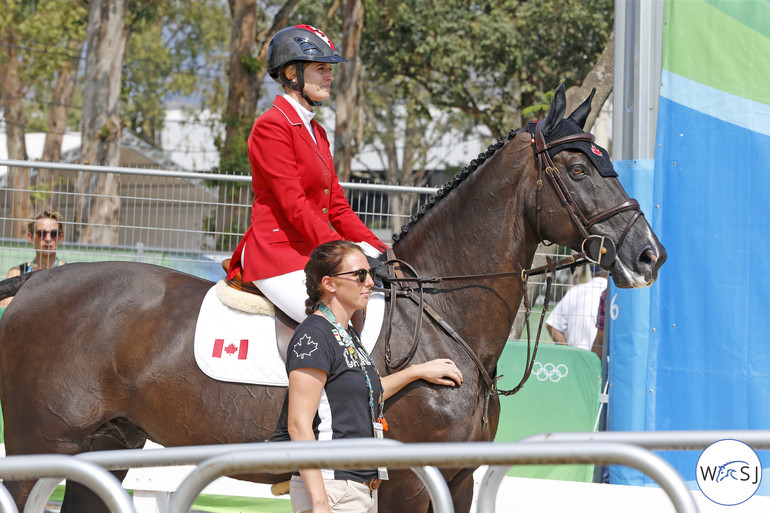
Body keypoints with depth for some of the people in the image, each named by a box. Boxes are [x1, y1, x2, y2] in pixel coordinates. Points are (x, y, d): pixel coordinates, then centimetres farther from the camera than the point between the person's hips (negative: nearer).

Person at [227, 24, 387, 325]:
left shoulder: (316, 132, 18)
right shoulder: (272, 126, -10)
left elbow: (337, 207, 17)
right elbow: (294, 206, -17)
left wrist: (376, 250, 4)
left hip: (314, 255, 9)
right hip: (277, 254, -9)